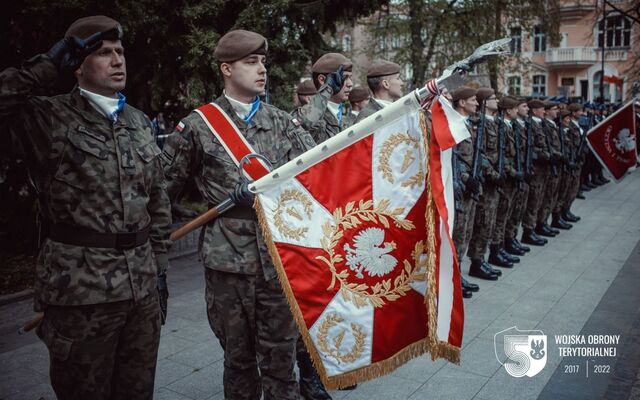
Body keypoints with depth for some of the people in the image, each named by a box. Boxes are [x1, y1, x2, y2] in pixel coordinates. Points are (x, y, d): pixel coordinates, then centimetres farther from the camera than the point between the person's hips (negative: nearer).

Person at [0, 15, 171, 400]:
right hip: (81, 285, -5)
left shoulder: (140, 122, 11)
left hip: (142, 283, 5)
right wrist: (49, 65, -14)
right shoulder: (50, 118, -5)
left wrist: (159, 264, 12)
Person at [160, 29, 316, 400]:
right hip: (228, 258, -1)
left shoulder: (282, 122, 10)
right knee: (239, 357, 13)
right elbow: (163, 186, 5)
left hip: (280, 255, 2)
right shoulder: (198, 125, 2)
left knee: (281, 356, 8)